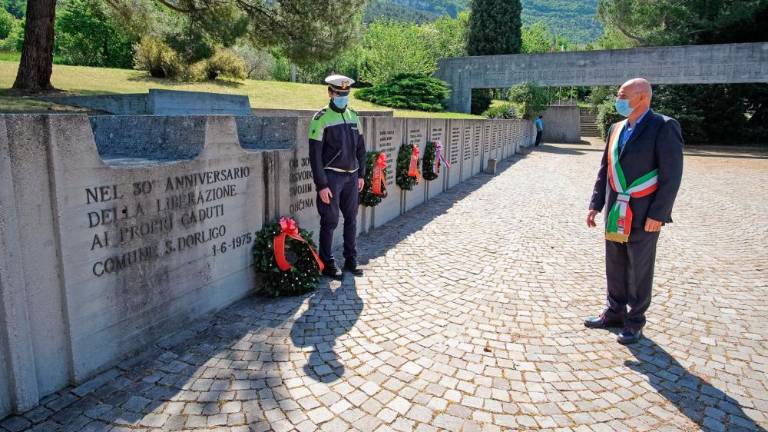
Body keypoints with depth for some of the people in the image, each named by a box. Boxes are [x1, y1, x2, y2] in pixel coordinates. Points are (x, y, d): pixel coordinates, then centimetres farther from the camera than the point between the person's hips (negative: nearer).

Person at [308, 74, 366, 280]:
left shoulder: (353, 116, 9)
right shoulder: (321, 118, -9)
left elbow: (360, 148, 15)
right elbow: (315, 155, -12)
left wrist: (361, 174, 11)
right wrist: (321, 185, -15)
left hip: (351, 176, 6)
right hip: (331, 177, -6)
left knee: (351, 219, 11)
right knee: (330, 221, 1)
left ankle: (351, 260, 23)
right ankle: (327, 264, 13)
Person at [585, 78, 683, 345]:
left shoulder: (664, 127, -10)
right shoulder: (616, 129, 10)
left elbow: (671, 175, -13)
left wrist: (658, 214, -17)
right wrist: (595, 205, 9)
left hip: (643, 214, -6)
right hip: (616, 212, 6)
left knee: (639, 268, 5)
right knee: (614, 265, 13)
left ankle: (635, 321, 20)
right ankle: (614, 313, 28)